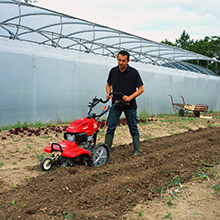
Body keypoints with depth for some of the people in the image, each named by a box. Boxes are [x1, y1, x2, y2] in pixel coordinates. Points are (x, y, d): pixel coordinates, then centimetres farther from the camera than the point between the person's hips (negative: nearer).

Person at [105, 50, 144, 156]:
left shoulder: (134, 72, -9)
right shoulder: (113, 71, 2)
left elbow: (141, 89, -6)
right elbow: (108, 84, 16)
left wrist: (130, 97, -18)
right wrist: (108, 93, -5)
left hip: (130, 105, -2)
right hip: (116, 104, 3)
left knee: (133, 128, 5)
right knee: (110, 127, -2)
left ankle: (137, 150, 14)